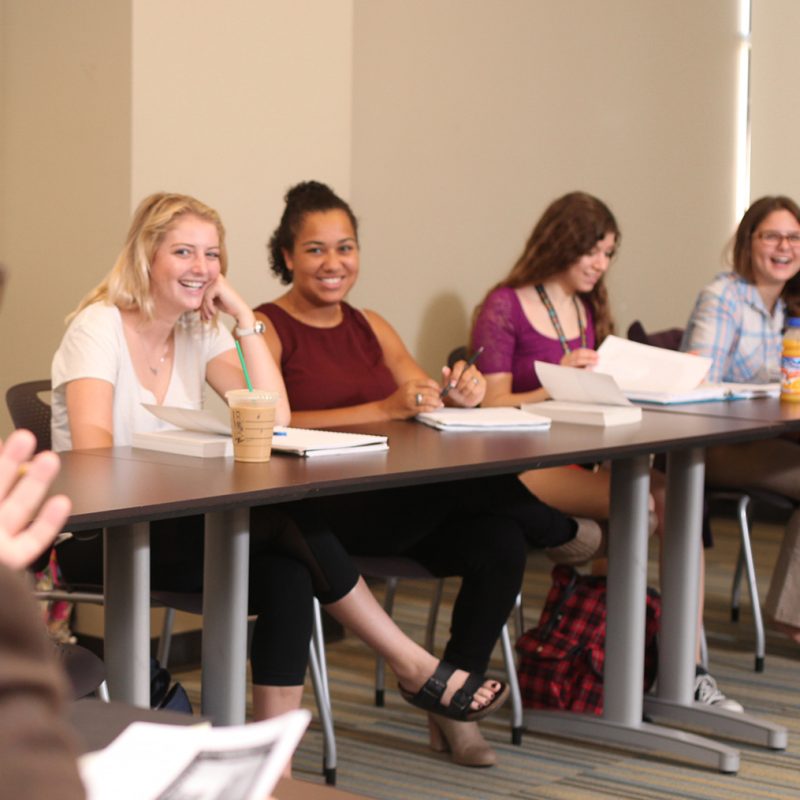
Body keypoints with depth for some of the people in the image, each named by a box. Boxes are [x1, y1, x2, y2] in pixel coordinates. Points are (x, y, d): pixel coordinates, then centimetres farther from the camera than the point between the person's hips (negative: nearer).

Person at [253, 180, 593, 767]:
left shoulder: (369, 326, 19)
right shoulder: (266, 328, -2)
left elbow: (425, 400, 12)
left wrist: (460, 395, -13)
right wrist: (384, 410, -24)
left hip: (399, 508, 7)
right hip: (317, 514, -6)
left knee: (499, 542, -23)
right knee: (463, 481, -29)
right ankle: (571, 532, 2)